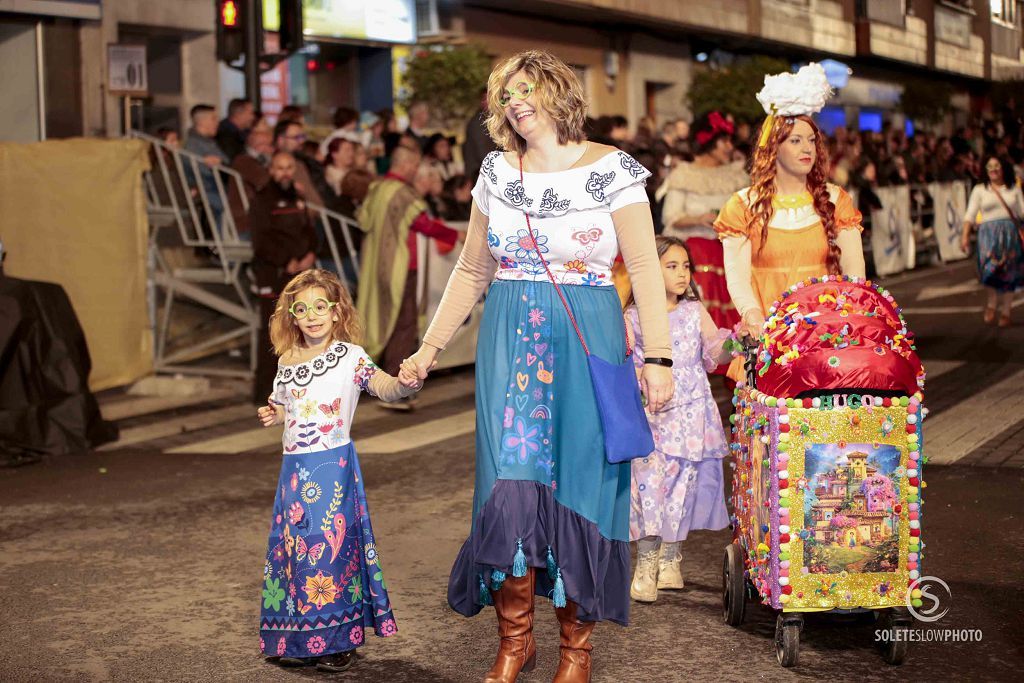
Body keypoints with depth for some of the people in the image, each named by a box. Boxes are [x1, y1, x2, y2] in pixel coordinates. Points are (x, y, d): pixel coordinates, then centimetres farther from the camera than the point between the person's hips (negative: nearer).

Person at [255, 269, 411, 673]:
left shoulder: (349, 357, -7)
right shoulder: (287, 362, 10)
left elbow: (383, 387, -22)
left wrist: (406, 384, -43)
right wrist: (272, 416, 2)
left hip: (334, 466, -5)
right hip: (295, 467, 5)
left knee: (333, 543, -5)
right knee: (293, 545, 7)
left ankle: (339, 640, 8)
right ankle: (300, 639, 19)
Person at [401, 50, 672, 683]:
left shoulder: (612, 169, -2)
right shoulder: (497, 172, 9)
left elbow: (645, 267, -5)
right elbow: (471, 270, 14)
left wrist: (658, 357, -12)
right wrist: (432, 345, 10)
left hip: (587, 342, -2)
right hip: (510, 341, 2)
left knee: (579, 484, 0)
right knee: (511, 482, -5)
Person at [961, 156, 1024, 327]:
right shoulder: (980, 190, 8)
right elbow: (970, 214, 3)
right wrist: (965, 235, -8)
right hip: (988, 233, -2)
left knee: (1009, 274, 2)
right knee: (990, 269, -21)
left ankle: (1005, 312, 13)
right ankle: (992, 303, 2)